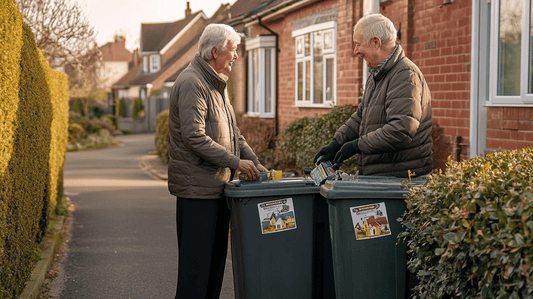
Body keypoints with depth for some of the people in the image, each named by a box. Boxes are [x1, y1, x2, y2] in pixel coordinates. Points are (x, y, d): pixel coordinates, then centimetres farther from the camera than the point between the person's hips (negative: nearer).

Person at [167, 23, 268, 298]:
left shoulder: (217, 84, 18)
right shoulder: (191, 83, -14)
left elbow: (232, 133, 21)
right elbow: (195, 137, -23)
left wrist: (254, 162, 7)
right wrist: (235, 162, -20)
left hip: (217, 185, 10)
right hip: (197, 186, -10)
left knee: (216, 256, 14)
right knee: (196, 259, -7)